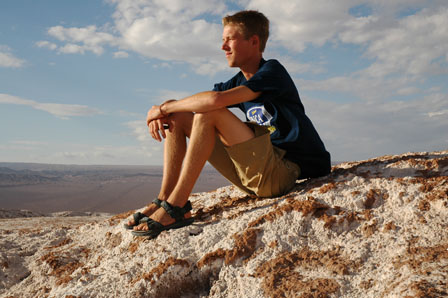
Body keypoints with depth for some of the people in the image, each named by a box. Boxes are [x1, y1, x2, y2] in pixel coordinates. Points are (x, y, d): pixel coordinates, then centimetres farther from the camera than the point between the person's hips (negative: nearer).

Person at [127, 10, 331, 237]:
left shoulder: (272, 71, -10)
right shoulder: (239, 82, 16)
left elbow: (216, 99, -26)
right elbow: (190, 103, 14)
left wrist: (164, 108, -15)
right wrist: (164, 112, -9)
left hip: (287, 170, -8)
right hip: (258, 175, 8)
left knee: (209, 114, -26)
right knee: (178, 118, 3)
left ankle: (176, 208, -23)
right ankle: (163, 200, -8)